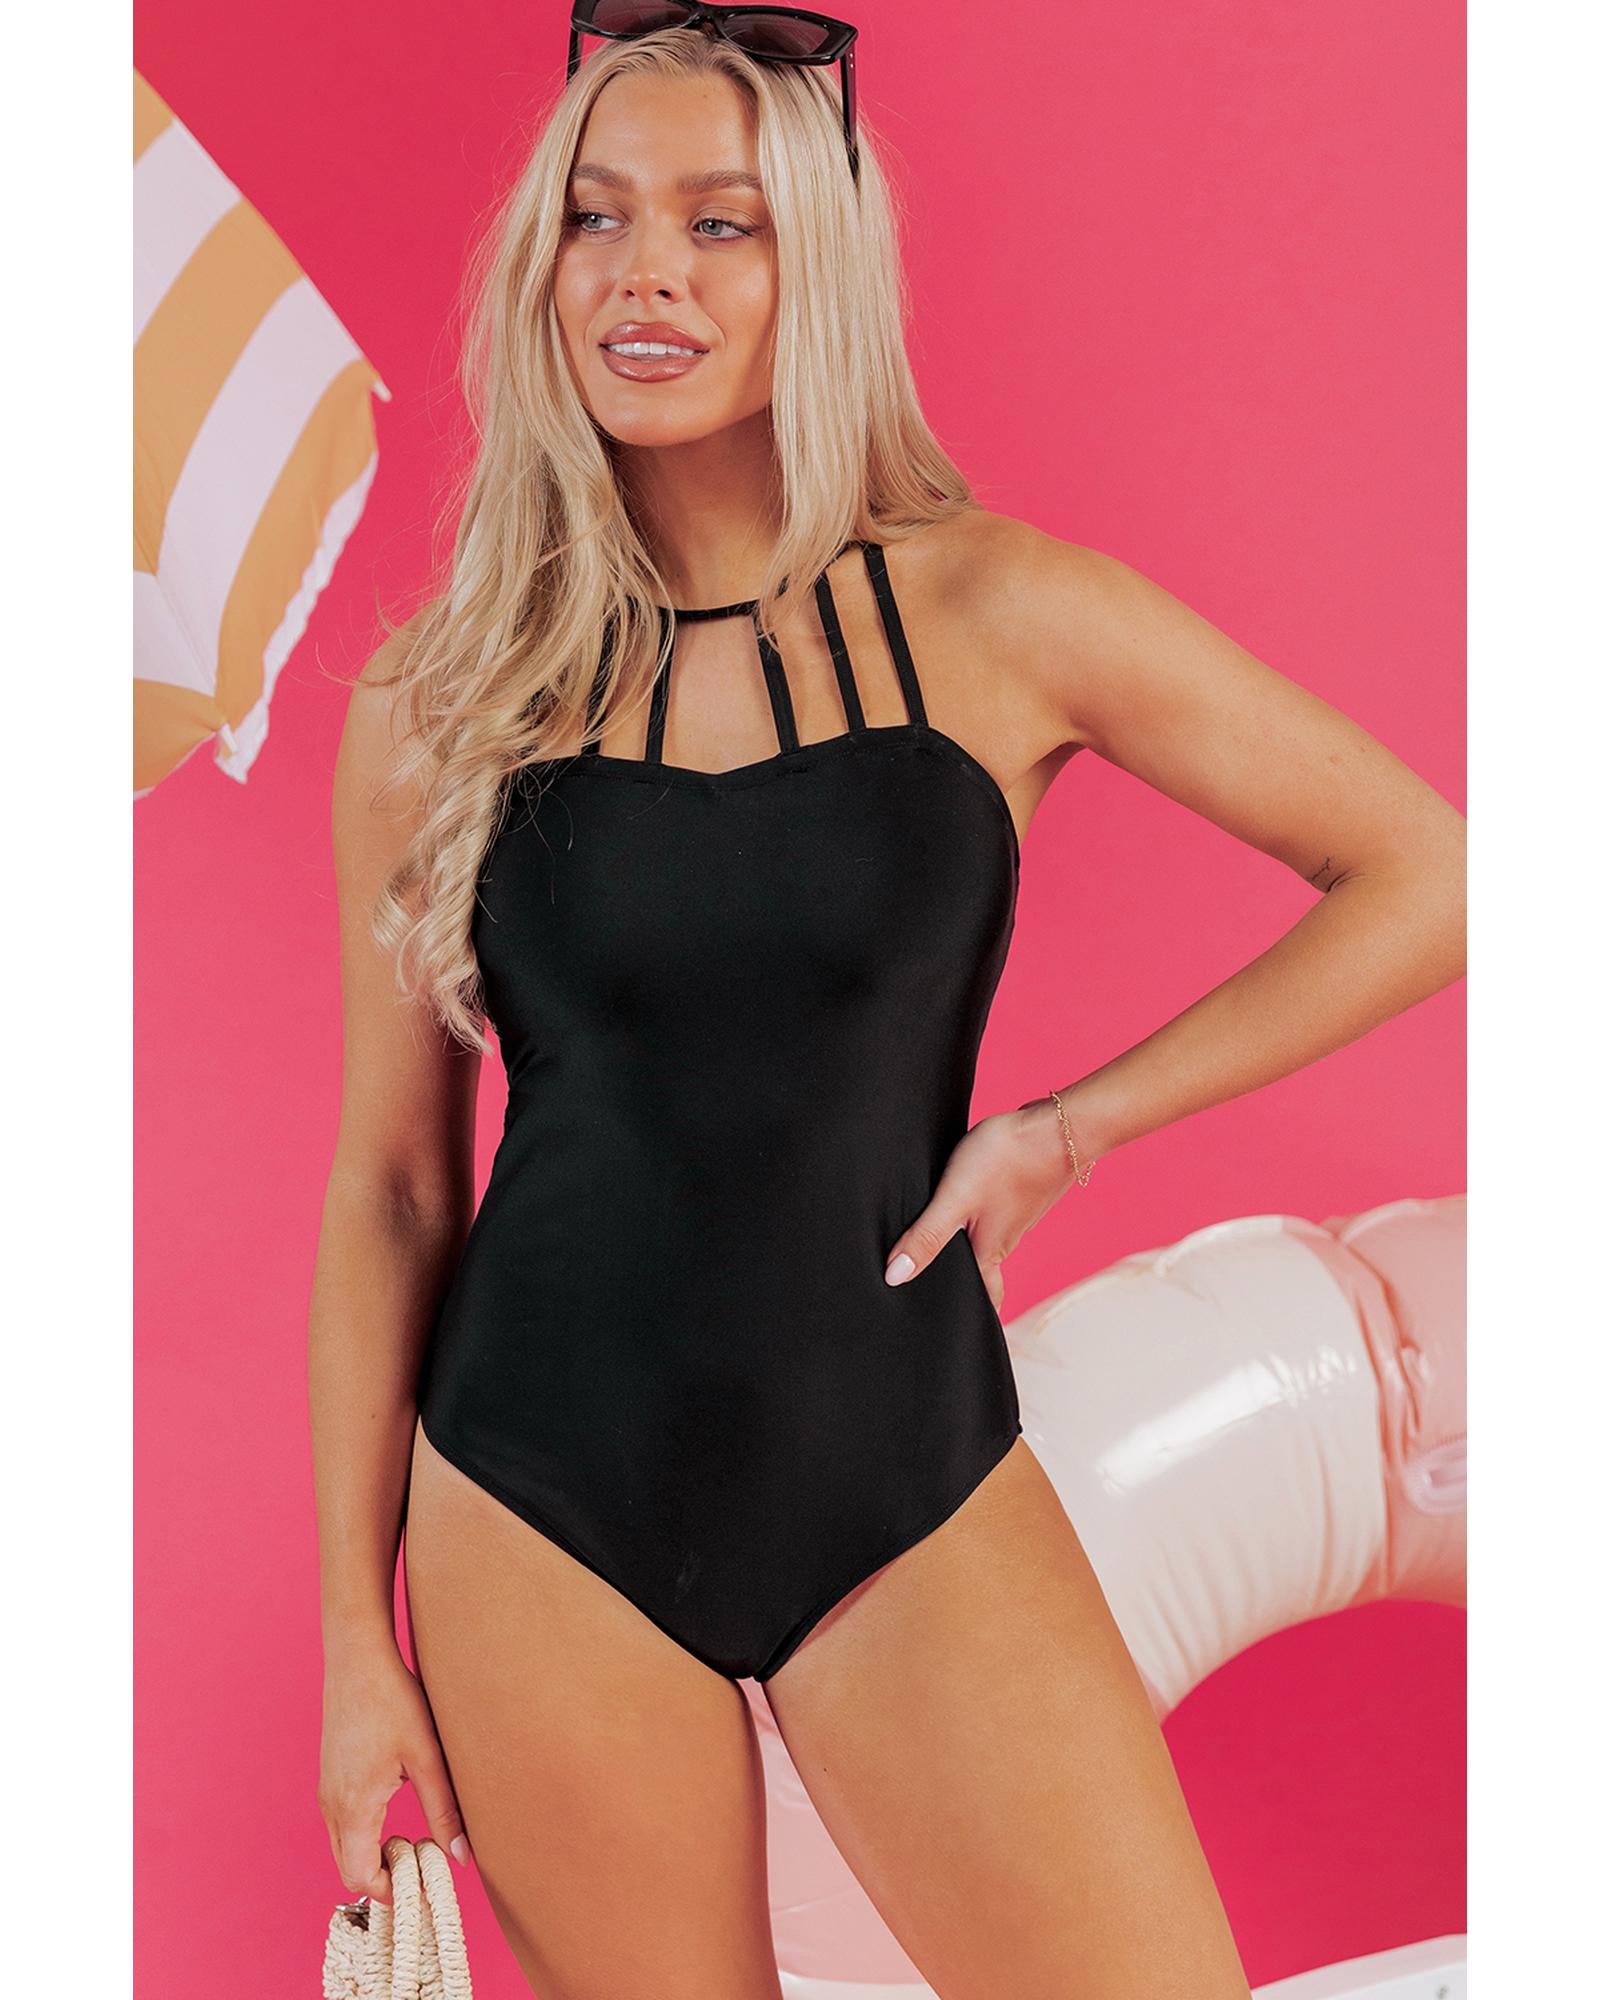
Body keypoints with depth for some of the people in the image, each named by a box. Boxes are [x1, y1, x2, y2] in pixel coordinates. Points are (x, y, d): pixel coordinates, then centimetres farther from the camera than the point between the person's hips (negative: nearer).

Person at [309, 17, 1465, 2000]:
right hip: (544, 1512, 1)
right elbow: (386, 1184, 3)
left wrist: (1069, 1123, -7)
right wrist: (355, 1635, 4)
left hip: (912, 1492, 0)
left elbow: (1427, 873, -1)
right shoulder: (436, 705, -2)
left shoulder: (996, 613, -5)